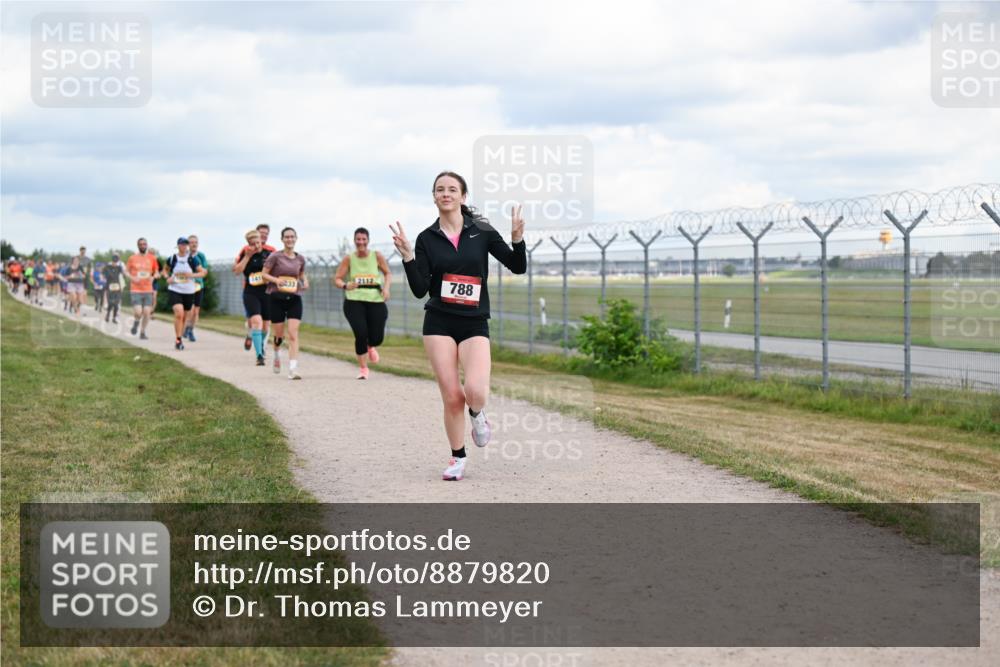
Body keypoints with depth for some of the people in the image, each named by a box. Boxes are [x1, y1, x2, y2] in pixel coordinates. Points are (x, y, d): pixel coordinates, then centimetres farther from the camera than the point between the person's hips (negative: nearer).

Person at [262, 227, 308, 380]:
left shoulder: (300, 259, 7)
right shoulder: (275, 256, -4)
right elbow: (264, 274, -2)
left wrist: (305, 283, 1)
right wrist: (276, 280, -20)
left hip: (295, 299, 2)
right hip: (277, 298, -2)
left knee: (293, 334, -12)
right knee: (279, 335, 7)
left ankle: (293, 369, -17)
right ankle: (277, 355, 42)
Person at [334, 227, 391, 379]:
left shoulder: (376, 256, 2)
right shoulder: (349, 259, 0)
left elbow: (388, 273, 13)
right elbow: (337, 279, 1)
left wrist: (386, 287, -6)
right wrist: (345, 286, -21)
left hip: (376, 300, 1)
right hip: (354, 301, -1)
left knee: (377, 338, -3)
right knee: (361, 334, -15)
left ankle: (370, 347, 39)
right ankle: (363, 368, 6)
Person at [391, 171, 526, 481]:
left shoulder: (481, 231, 2)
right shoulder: (426, 239, 3)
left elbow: (518, 266, 2)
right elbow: (420, 290, -1)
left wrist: (517, 238, -16)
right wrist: (407, 257, -15)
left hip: (474, 323, -1)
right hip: (439, 323, 1)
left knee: (475, 391, -22)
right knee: (452, 397, -4)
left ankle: (477, 414, 15)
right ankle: (457, 458, 18)